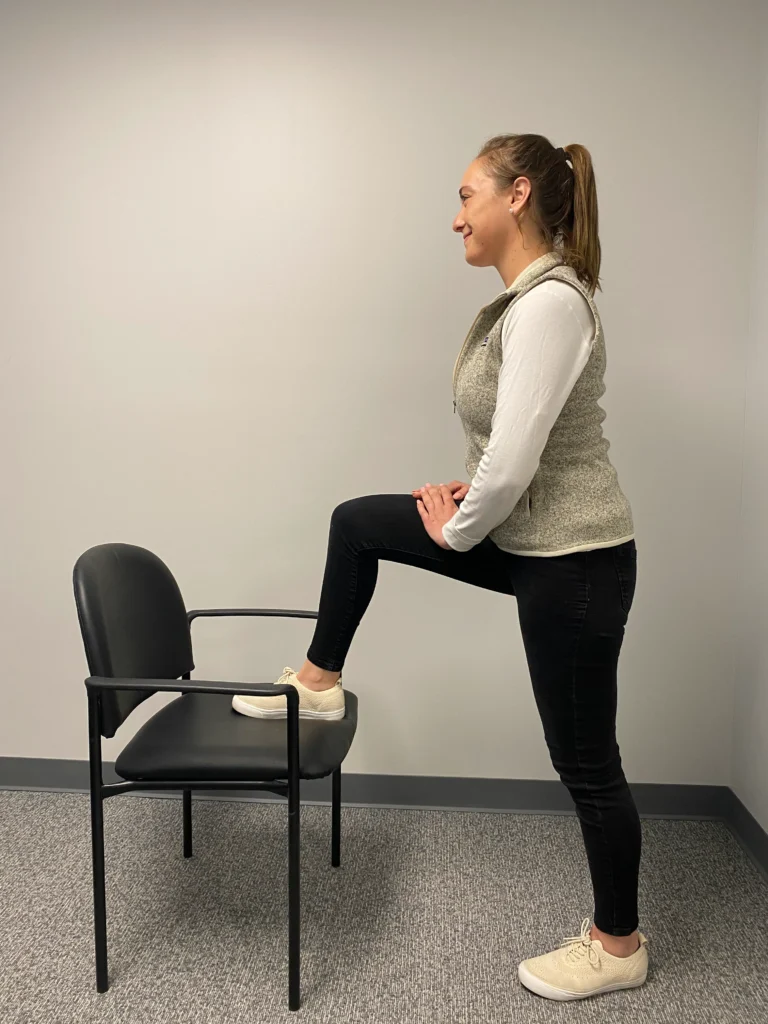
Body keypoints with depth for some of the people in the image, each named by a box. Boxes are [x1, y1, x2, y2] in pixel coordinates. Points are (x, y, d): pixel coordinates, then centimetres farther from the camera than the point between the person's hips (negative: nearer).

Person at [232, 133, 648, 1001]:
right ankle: (318, 683, 33)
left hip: (574, 561, -10)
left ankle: (618, 947, 31)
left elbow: (511, 464, -27)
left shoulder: (549, 302, -24)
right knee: (357, 522, 15)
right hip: (528, 538, 10)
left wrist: (455, 532, -9)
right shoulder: (526, 295, 7)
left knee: (584, 761, 7)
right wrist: (468, 499, 8)